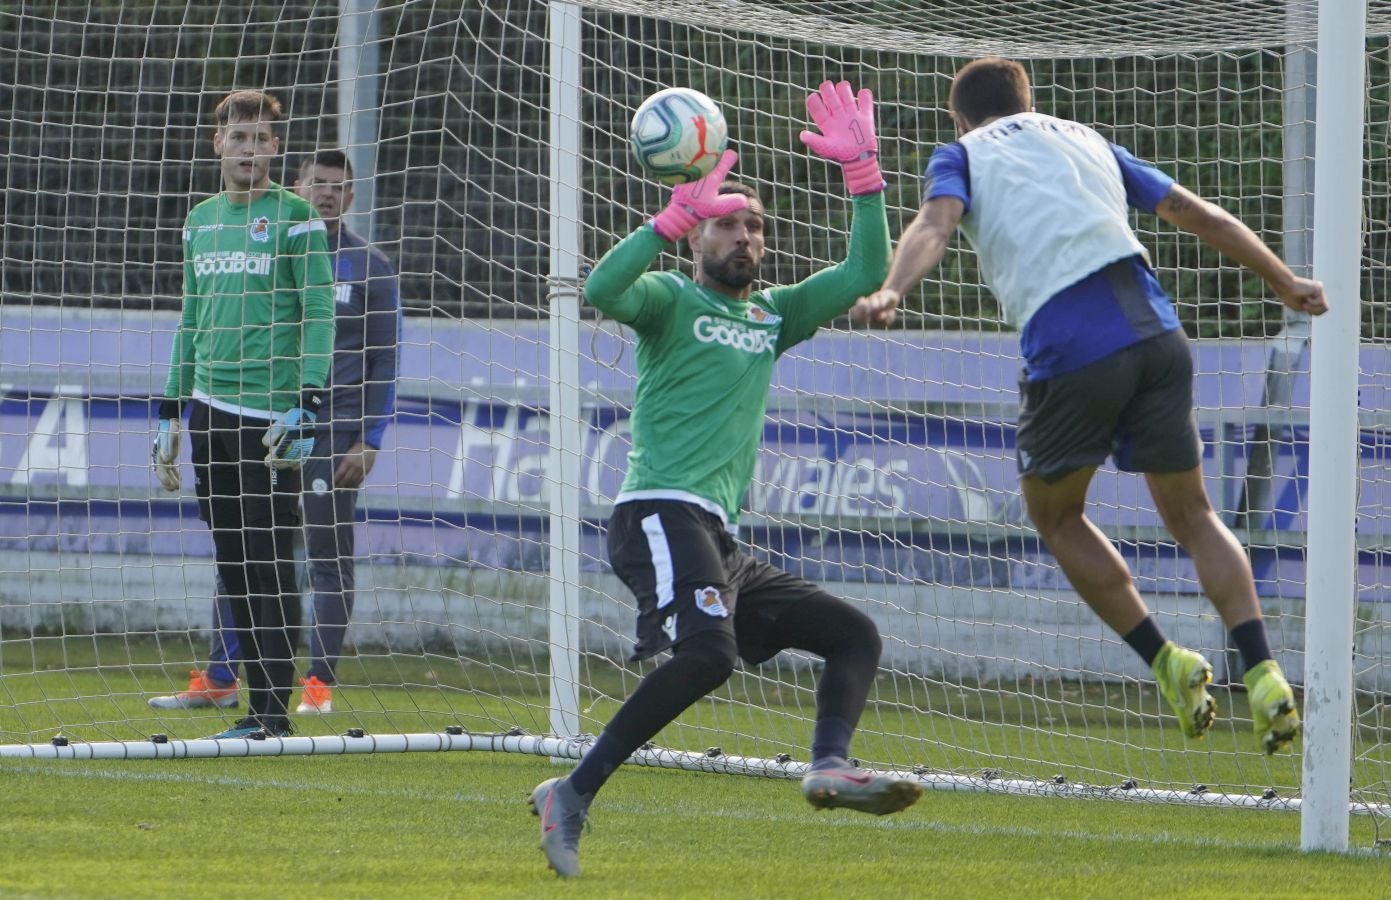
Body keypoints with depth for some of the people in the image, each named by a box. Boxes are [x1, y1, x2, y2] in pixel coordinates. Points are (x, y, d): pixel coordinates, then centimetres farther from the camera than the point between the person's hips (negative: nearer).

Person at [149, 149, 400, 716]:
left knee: (328, 556, -2)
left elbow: (384, 363, 1)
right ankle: (219, 679, 5)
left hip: (334, 432, -3)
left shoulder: (371, 269, 3)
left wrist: (368, 441, -8)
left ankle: (320, 683, 2)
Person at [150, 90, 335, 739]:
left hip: (270, 415, -6)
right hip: (210, 413, 6)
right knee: (232, 564, 6)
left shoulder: (295, 217, -3)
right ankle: (256, 707, 9)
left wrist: (307, 406, -15)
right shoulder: (200, 221, 15)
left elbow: (320, 315, -7)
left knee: (268, 564, -9)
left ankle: (275, 712, -7)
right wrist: (171, 413, 19)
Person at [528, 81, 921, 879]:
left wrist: (863, 173, 10)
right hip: (664, 512, -9)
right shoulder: (673, 300, 5)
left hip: (723, 542, 9)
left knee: (855, 633, 6)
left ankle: (831, 765, -19)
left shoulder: (773, 316, 24)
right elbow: (602, 290, -17)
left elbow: (866, 274, 20)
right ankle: (574, 795, -31)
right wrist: (677, 216, -20)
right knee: (707, 654, -31)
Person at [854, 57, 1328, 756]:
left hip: (1070, 347, -4)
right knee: (1191, 514, 16)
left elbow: (936, 222, -6)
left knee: (1055, 515, 20)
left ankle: (1166, 660, 11)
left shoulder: (960, 156, 17)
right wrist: (1287, 284, 40)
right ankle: (1264, 675, -1)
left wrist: (889, 292, -23)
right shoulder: (1084, 141, 29)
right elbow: (1200, 216, 30)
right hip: (1153, 327, 4)